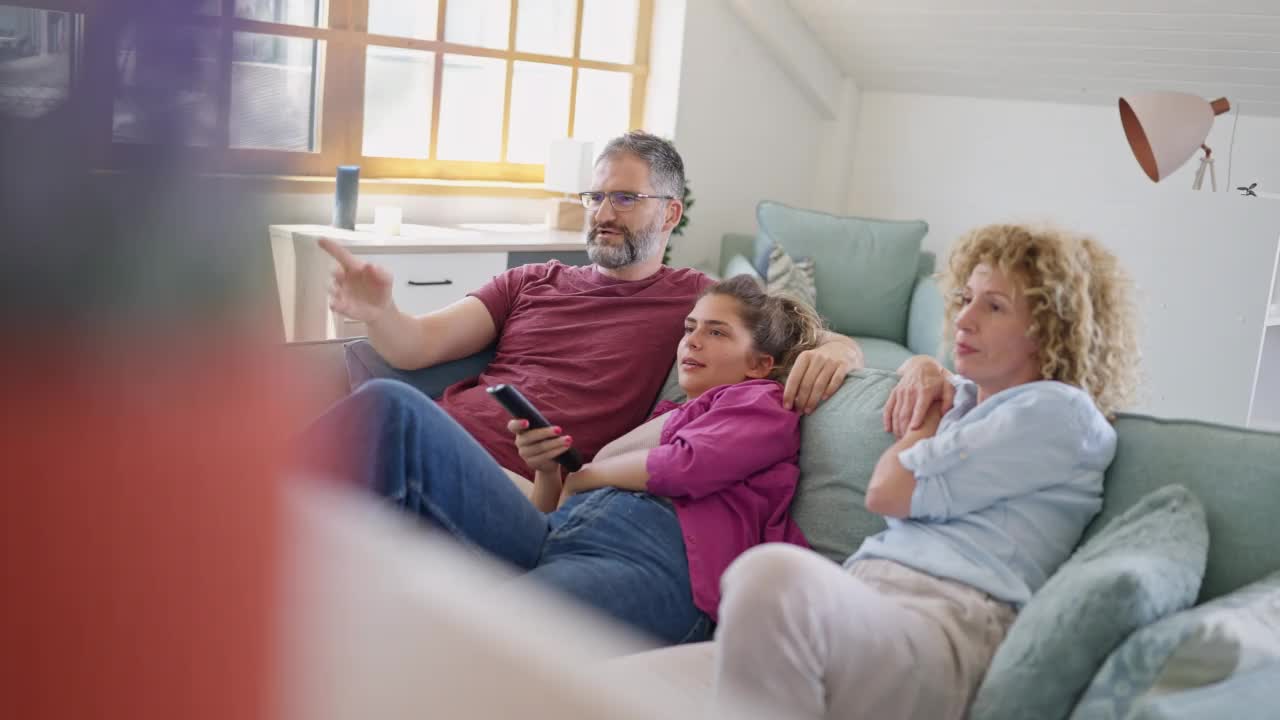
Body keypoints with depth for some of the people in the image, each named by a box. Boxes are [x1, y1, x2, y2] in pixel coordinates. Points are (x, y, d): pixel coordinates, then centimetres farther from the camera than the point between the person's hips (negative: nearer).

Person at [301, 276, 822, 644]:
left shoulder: (764, 402, 23)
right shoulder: (661, 418, 40)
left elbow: (685, 468, 0)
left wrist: (585, 476, 14)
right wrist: (546, 471, 9)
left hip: (654, 554, -6)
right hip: (554, 536, 7)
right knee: (390, 406, -16)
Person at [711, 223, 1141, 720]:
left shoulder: (1060, 411, 4)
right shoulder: (969, 395, 29)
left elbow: (888, 493, -4)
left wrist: (926, 420, 17)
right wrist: (923, 371, 32)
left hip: (948, 617, -8)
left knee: (773, 574, -40)